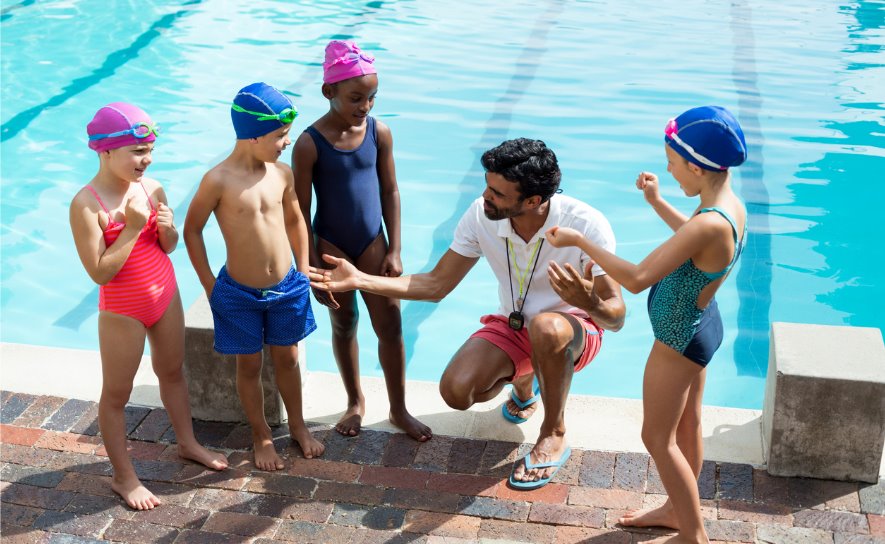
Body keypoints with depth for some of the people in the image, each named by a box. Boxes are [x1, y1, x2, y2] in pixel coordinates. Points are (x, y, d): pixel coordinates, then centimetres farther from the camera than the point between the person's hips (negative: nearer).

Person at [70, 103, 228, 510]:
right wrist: (132, 227, -27)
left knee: (172, 371, 24)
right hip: (122, 311, -6)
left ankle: (188, 443, 46)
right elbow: (99, 272, -25)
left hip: (165, 294, 6)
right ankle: (124, 477, 26)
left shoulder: (151, 188, -7)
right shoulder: (86, 205, -24)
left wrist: (167, 228, -17)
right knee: (116, 394, 10)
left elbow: (169, 247, 5)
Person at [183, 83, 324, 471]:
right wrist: (210, 286, -5)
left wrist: (303, 272, 10)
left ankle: (297, 425, 40)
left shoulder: (282, 173, -6)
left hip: (287, 288, 4)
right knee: (249, 366, 13)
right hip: (240, 294, -3)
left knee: (287, 358, 19)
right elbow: (192, 231, -8)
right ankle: (261, 436, 33)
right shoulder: (218, 180, -20)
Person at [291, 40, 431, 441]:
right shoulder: (310, 144, -16)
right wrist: (313, 271, -11)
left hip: (372, 243, 2)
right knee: (344, 326, 15)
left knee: (390, 326, 4)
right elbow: (301, 212, -12)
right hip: (331, 247, -2)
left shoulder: (379, 132, -6)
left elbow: (390, 191, 2)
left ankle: (399, 409, 20)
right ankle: (355, 401, 35)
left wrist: (394, 251, -1)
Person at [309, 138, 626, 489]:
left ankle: (554, 434, -14)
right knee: (456, 391, -21)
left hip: (576, 331, -4)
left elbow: (616, 317, -23)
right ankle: (521, 379, 17)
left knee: (546, 328, -41)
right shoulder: (481, 215, -15)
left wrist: (589, 303, -48)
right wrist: (360, 280, -14)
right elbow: (436, 285, -5)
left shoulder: (586, 225, -27)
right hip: (511, 326, 5)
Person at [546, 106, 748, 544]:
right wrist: (657, 203, 14)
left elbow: (637, 278, -38)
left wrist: (579, 240, -29)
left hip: (680, 339, -9)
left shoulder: (708, 224, -36)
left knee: (658, 439, 7)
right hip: (700, 324, 9)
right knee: (686, 426, 24)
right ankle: (678, 509, 44)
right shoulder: (732, 205, -7)